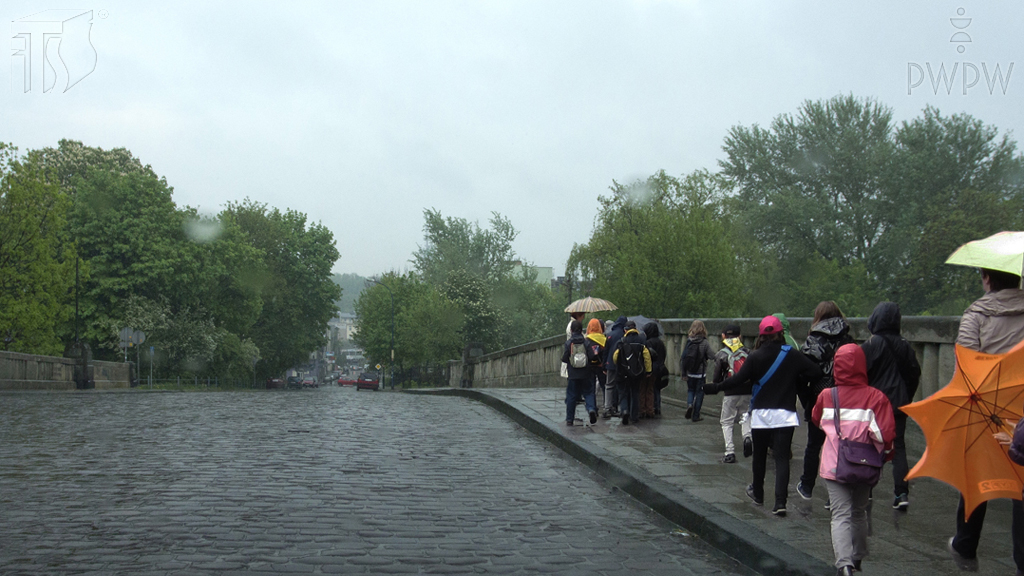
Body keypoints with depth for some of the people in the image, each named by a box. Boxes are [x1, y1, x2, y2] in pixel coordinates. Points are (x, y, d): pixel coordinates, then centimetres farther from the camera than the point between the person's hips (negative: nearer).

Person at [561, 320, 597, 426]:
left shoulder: (568, 343, -6)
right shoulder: (586, 342, -5)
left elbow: (564, 359, -7)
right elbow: (592, 357, -6)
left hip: (573, 374, 0)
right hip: (586, 374, 0)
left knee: (571, 396, 7)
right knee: (588, 393, 10)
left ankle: (569, 420, 10)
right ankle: (591, 409, -17)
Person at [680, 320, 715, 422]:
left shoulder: (688, 341, -4)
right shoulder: (704, 343, -12)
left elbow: (682, 357, -2)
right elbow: (711, 356, -15)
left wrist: (683, 371, 5)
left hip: (690, 373, 2)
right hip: (701, 373, -2)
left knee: (690, 390, 20)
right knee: (699, 392, 9)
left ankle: (689, 404, -8)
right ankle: (695, 416, 11)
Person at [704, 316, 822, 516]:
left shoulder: (755, 357, -6)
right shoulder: (792, 355, -3)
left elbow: (738, 379, -10)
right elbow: (815, 372, -7)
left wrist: (715, 387, 2)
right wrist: (797, 381, 10)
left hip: (760, 413, 0)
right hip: (785, 414, 0)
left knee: (760, 455, 17)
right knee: (782, 457, -2)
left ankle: (758, 494, 33)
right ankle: (780, 502, -13)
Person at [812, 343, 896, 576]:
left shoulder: (826, 396, -4)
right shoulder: (875, 397, -10)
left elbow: (817, 421, 16)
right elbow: (885, 433, -15)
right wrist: (885, 452, 5)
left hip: (833, 466, -1)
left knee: (841, 514, -2)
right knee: (859, 512, 21)